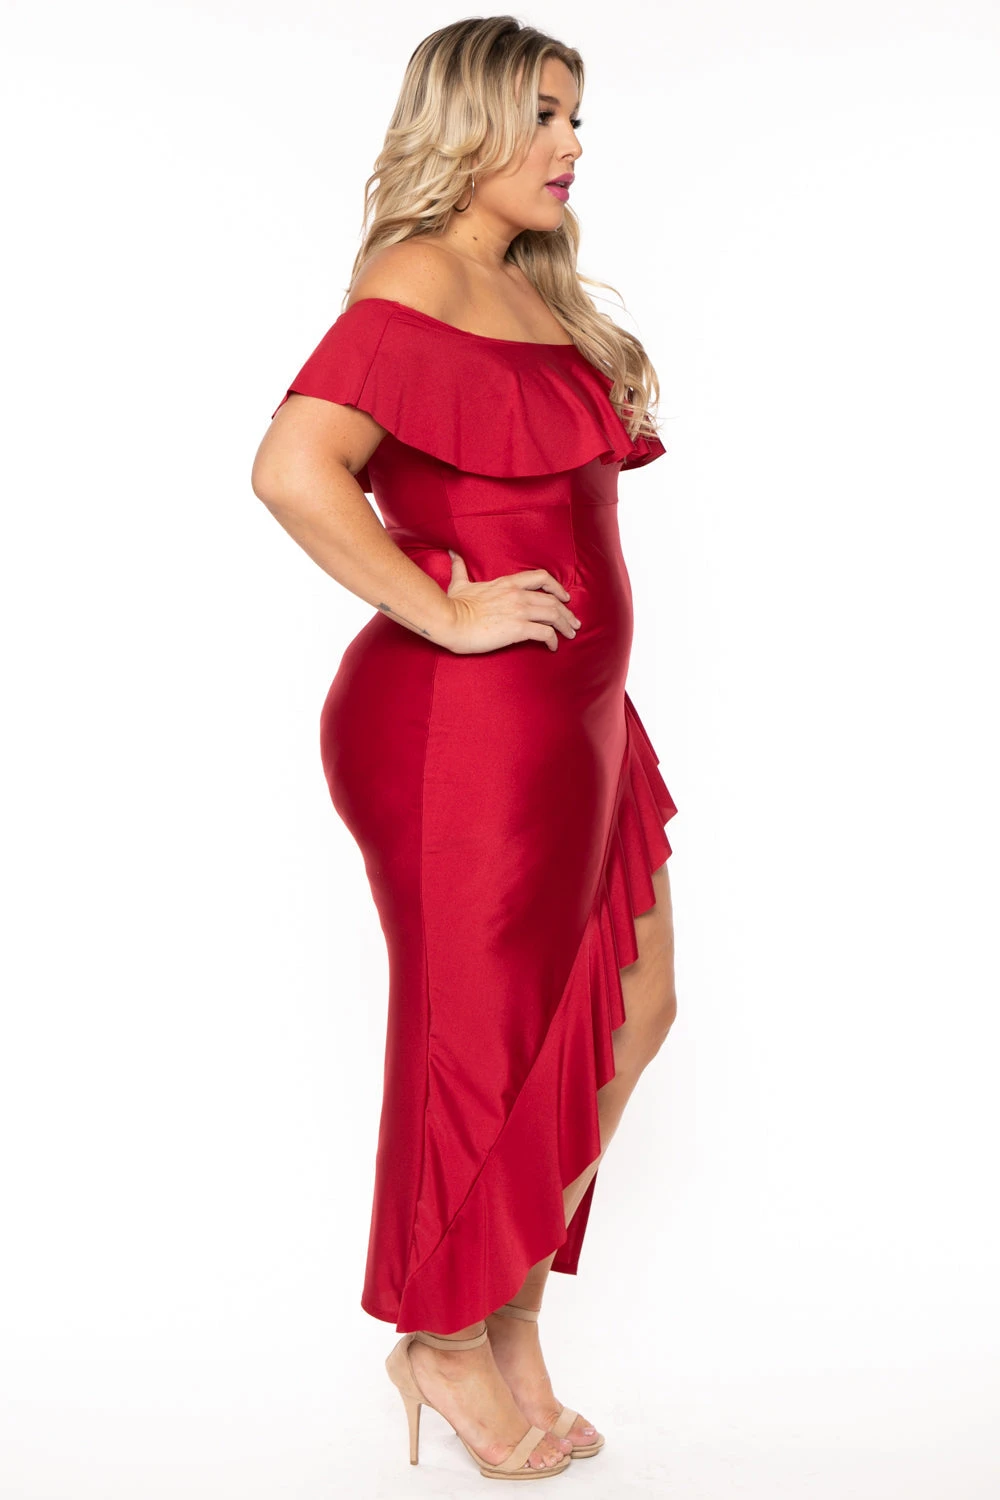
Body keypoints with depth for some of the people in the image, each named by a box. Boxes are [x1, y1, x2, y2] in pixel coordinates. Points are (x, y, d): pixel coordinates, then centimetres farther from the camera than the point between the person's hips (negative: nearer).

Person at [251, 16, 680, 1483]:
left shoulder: (532, 288, 15)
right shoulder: (416, 285, -15)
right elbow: (293, 468, -30)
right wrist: (443, 615, -23)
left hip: (568, 713, 10)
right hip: (464, 720, -10)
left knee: (630, 1008, 15)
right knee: (485, 1041, 4)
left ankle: (515, 1318, 30)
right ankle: (446, 1340, 27)